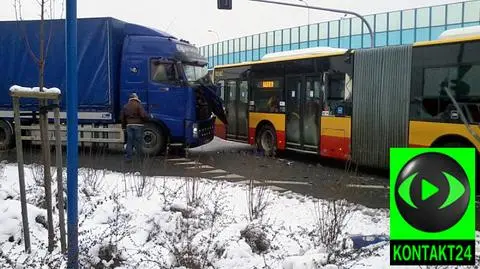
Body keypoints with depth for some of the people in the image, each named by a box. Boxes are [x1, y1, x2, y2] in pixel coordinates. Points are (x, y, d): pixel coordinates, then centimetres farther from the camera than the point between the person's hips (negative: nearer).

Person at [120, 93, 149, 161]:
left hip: (129, 125, 4)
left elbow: (122, 117, 14)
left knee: (130, 142, 7)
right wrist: (146, 119, 5)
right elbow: (143, 115, -16)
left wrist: (124, 126, 23)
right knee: (138, 142, 1)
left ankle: (128, 157, 6)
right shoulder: (138, 105, -6)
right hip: (138, 125, -4)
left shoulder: (126, 106, 12)